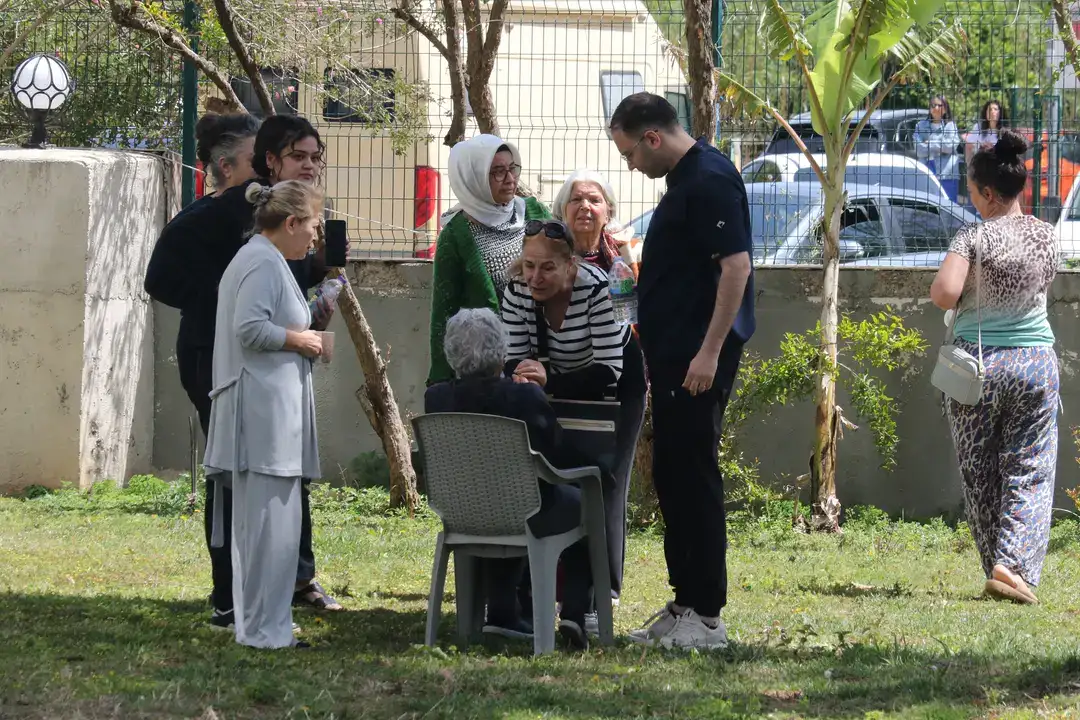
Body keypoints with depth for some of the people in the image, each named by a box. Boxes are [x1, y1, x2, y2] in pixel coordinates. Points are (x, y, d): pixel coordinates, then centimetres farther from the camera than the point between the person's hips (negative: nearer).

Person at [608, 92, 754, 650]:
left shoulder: (710, 180, -16)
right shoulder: (685, 178, 15)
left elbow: (736, 266, -22)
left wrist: (710, 352, -24)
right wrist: (650, 324, 25)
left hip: (698, 360, -10)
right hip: (674, 355, 10)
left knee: (694, 478, -7)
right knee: (672, 478, 12)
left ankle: (707, 618, -4)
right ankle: (685, 605, 18)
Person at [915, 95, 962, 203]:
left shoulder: (950, 126, 8)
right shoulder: (921, 126, 10)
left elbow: (951, 145, -7)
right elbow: (919, 150, -2)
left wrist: (929, 144, -2)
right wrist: (940, 148, -6)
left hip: (947, 174, -1)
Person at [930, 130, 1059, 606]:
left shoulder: (975, 238, -12)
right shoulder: (1046, 237, 1)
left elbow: (944, 293, -22)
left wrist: (940, 293, -1)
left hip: (978, 365, -2)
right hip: (1036, 362, 2)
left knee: (980, 477, 10)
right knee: (1029, 473, 3)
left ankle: (999, 569, 13)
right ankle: (1014, 565, -14)